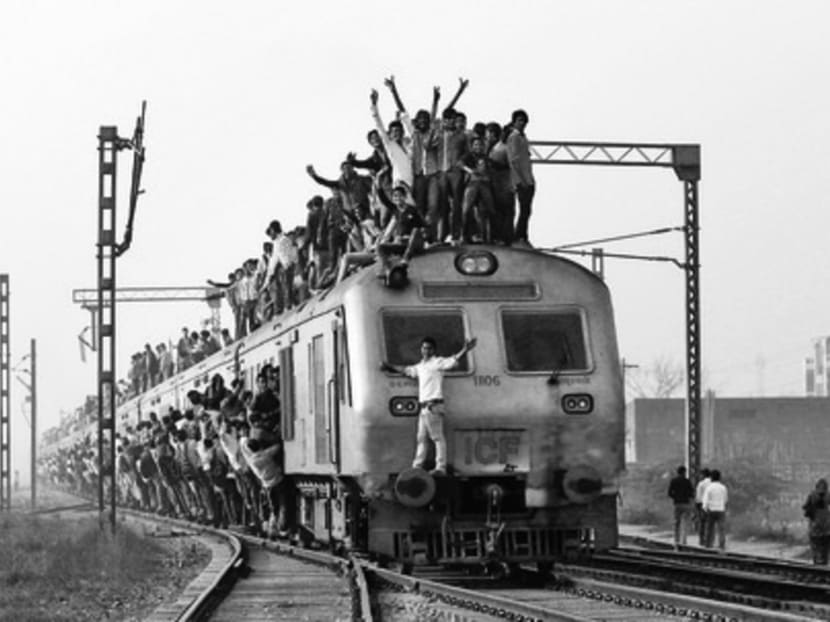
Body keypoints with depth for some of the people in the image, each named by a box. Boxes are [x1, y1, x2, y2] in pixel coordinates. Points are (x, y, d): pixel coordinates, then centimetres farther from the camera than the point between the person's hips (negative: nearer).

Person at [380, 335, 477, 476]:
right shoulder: (420, 366, 21)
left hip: (433, 405, -9)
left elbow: (453, 360, -16)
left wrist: (464, 350, -33)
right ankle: (417, 466, 17)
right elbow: (406, 370, 37)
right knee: (422, 437, 12)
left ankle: (441, 467, -14)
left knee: (437, 437, -10)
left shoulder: (437, 363, -2)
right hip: (423, 406, 9)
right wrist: (389, 367, 46)